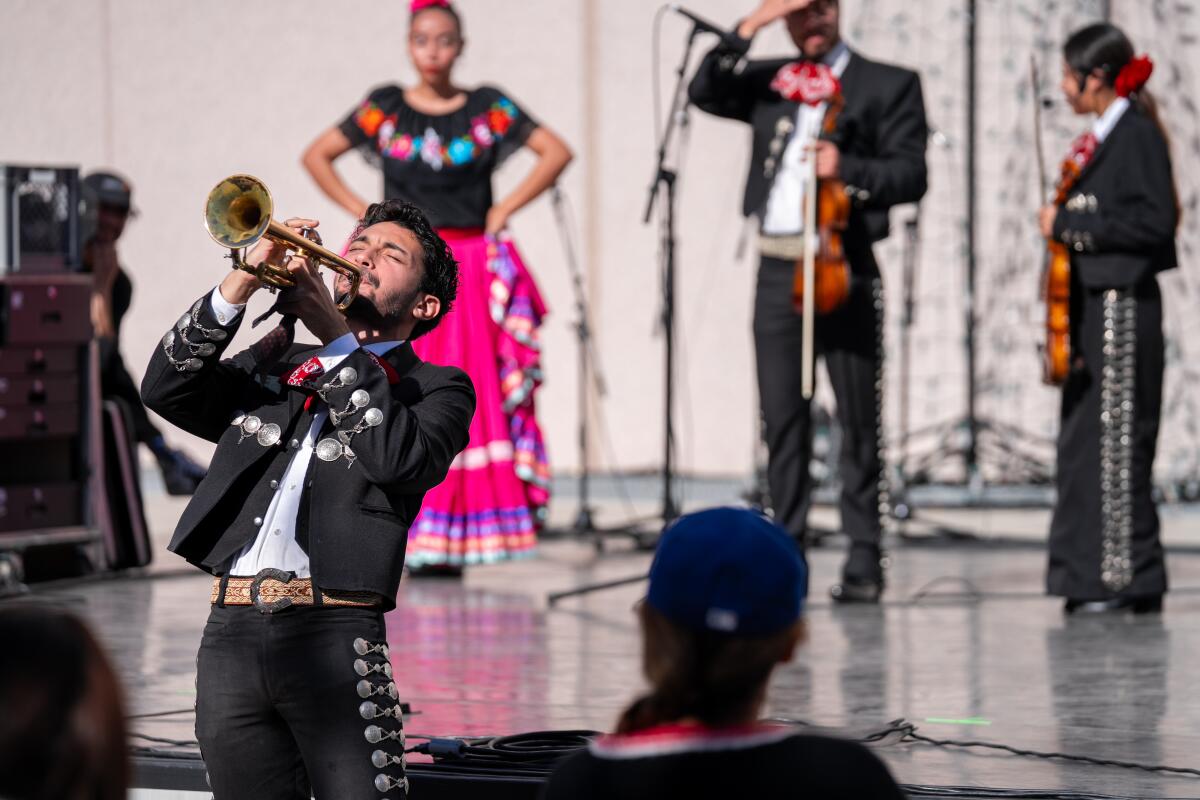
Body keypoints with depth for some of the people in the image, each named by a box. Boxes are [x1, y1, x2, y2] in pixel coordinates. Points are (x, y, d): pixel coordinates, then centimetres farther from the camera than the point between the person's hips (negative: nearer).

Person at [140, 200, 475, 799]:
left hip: (334, 636, -4)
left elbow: (401, 458, -11)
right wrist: (241, 285, -3)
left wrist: (337, 336, -7)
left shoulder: (435, 389, 11)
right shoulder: (270, 367, 23)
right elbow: (166, 389, 8)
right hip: (231, 631, 4)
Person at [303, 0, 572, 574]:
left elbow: (556, 151, 6)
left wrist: (505, 209, -1)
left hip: (470, 271, 0)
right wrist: (362, 213, 2)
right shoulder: (386, 108, 6)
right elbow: (317, 156, 11)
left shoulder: (487, 108, 5)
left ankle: (455, 537, -2)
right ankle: (403, 532, -5)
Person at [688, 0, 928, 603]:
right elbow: (705, 91, -2)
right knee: (782, 417, 5)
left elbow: (910, 174, -3)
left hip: (844, 265, -3)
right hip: (777, 269, 3)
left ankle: (864, 559, 3)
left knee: (859, 418, -1)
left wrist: (846, 167, -20)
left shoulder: (889, 85, 4)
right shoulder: (767, 82, 14)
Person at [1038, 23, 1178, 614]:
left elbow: (1155, 222, -19)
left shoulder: (1136, 134, -11)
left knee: (1117, 443, -7)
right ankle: (1095, 580, 15)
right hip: (1094, 306, 9)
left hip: (1123, 307, -9)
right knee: (1084, 445, 10)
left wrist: (1071, 225, -17)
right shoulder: (1101, 139, 15)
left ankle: (1128, 580, -4)